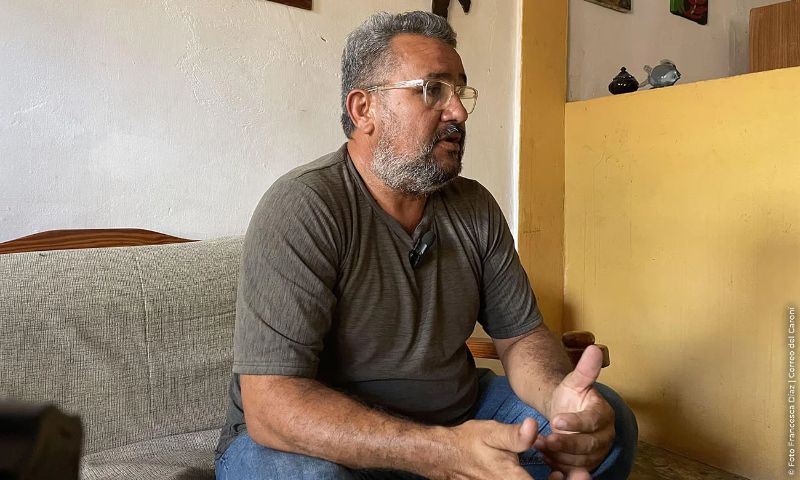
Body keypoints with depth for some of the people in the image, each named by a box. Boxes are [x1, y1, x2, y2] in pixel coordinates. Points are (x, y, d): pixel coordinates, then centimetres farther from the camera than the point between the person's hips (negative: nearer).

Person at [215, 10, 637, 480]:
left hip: (456, 417, 5)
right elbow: (271, 401, -28)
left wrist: (560, 398, -23)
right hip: (325, 442, -4)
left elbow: (522, 335, 1)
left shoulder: (476, 207, -3)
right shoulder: (302, 208, -23)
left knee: (608, 419, -4)